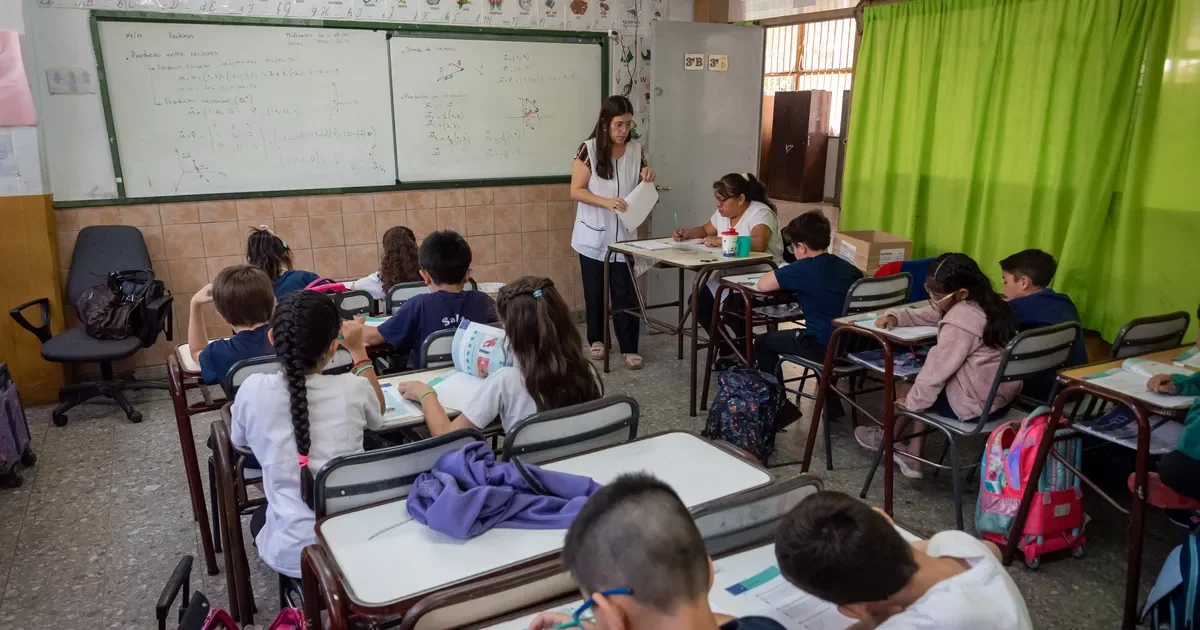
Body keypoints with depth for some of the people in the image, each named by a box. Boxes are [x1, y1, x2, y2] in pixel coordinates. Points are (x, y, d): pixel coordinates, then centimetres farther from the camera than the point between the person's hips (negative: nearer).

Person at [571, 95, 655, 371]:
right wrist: (606, 201, -25)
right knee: (594, 291, 11)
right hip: (593, 236, -2)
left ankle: (630, 348, 7)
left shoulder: (636, 149, 3)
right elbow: (576, 191, -11)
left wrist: (648, 178, -10)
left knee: (625, 293, 0)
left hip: (623, 235, 2)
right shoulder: (589, 149, -9)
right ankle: (596, 339, 27)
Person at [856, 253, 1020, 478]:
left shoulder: (959, 322, -25)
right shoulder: (987, 303, 5)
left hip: (975, 404, -9)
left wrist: (910, 402, -8)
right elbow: (928, 315, 15)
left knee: (909, 388, 11)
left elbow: (938, 366, -20)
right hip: (1002, 396, 9)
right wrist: (895, 317, 3)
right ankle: (913, 457, 23)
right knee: (926, 385, 21)